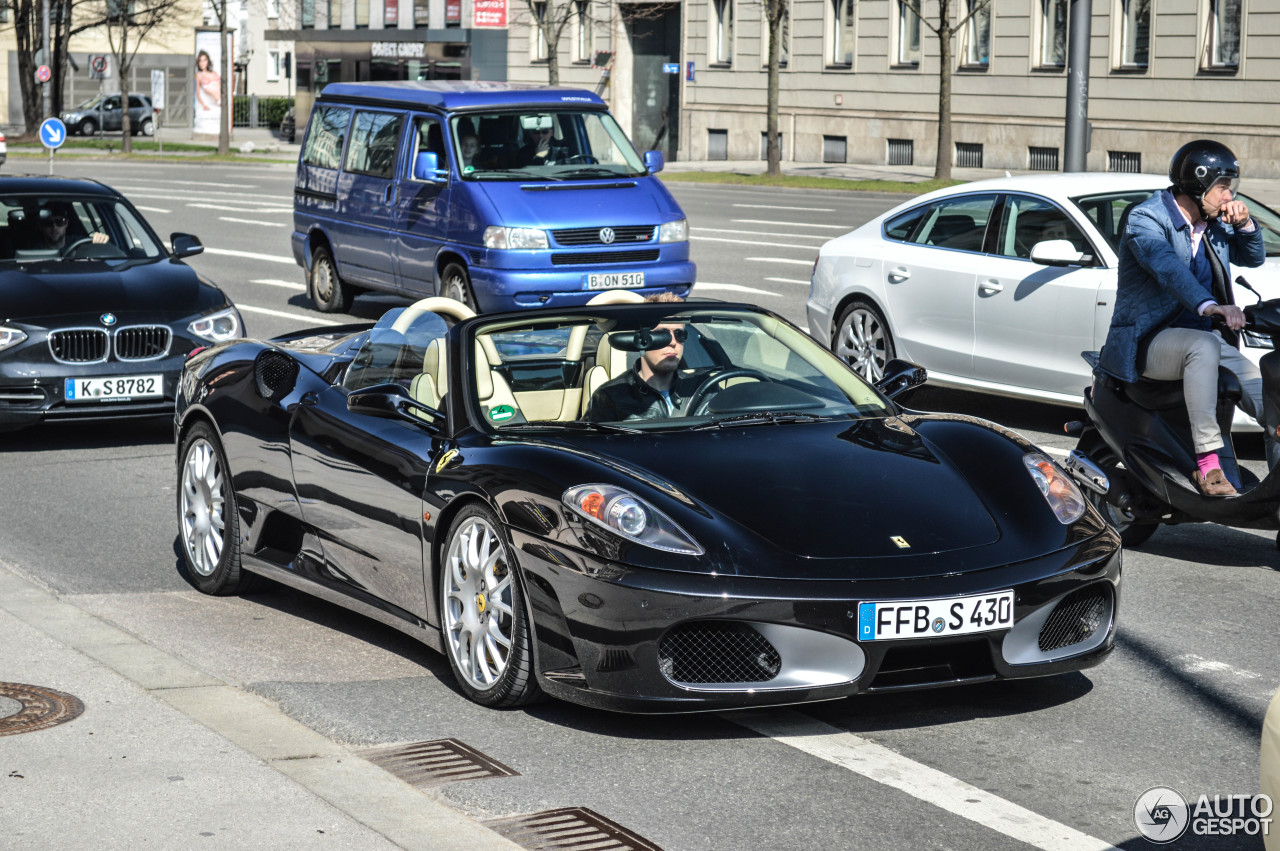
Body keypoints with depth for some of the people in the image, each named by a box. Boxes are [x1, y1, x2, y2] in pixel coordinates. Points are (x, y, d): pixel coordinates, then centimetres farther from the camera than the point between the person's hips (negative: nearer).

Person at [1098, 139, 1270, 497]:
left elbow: (1253, 258, 25)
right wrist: (1208, 305, -50)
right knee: (1204, 347, -39)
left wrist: (1245, 224, 2)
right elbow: (1167, 267, -32)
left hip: (1205, 338, 8)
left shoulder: (1214, 226, 13)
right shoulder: (1146, 219, -12)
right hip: (1148, 341, -8)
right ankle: (1208, 463, -42)